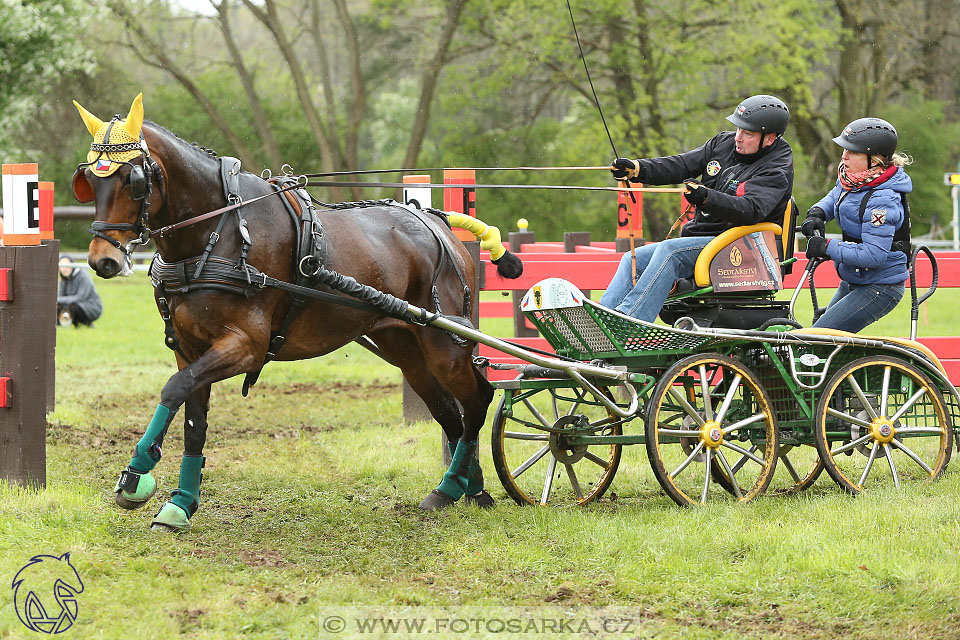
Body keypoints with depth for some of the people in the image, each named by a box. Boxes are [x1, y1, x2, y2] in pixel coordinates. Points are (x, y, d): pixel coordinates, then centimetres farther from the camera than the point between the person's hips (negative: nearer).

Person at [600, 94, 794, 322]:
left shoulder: (777, 172, -12)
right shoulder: (724, 143, 11)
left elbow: (751, 210, -29)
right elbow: (680, 165, 8)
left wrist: (706, 197, -45)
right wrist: (636, 169, -8)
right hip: (699, 236, 9)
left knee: (669, 251, -29)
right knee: (634, 259, -3)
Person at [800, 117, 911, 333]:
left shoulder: (882, 200, -27)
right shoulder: (851, 179, -1)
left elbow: (874, 255, -32)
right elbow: (835, 196, 24)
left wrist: (826, 247, -27)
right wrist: (817, 213, 2)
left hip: (879, 288, -10)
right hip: (853, 281, 10)